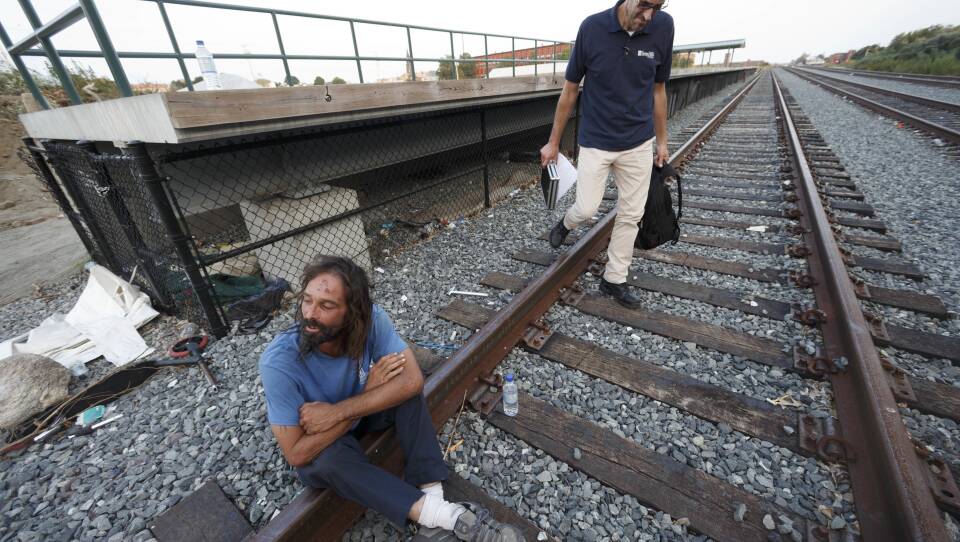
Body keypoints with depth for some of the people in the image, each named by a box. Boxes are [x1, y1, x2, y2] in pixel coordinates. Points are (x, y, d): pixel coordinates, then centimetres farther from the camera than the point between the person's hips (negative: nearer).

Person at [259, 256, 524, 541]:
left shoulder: (371, 318, -28)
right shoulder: (279, 362, -33)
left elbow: (412, 379, -30)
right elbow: (296, 454, -28)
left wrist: (337, 412, -34)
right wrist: (369, 392, -29)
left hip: (360, 416, 3)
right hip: (316, 447, -2)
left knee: (406, 388, -24)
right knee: (331, 458, -35)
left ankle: (433, 495, -25)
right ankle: (441, 514, -28)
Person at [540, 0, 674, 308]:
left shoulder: (664, 27, -4)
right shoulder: (592, 27, -10)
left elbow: (658, 90, 6)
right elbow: (570, 89, -3)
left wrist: (662, 141, 10)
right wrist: (553, 143, 0)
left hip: (639, 144, 3)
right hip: (595, 142, -2)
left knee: (631, 214, 5)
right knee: (587, 208, -5)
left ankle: (614, 279, 21)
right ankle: (566, 223, 33)